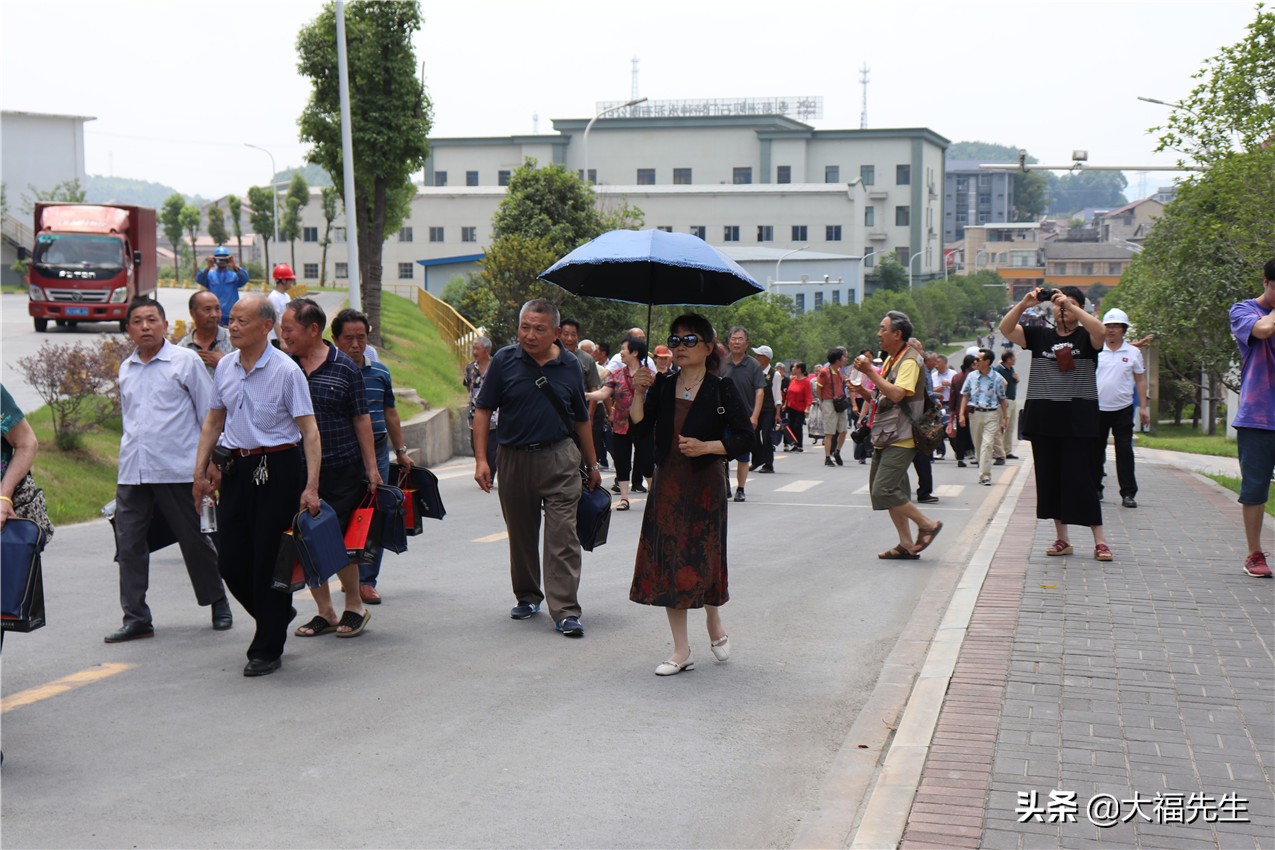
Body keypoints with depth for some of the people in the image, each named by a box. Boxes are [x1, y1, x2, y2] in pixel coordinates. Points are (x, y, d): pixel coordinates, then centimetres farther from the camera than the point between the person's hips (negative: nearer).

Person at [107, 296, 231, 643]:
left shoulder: (186, 361, -1)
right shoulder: (126, 369, 14)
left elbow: (210, 415, 0)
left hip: (178, 469, -5)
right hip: (132, 472, 5)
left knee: (195, 541, 5)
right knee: (129, 544, 1)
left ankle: (217, 603, 23)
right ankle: (136, 617, 8)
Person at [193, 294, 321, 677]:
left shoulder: (286, 370, -10)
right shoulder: (225, 366, 7)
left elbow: (309, 430, -12)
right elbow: (213, 421, 18)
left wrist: (311, 486, -20)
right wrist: (201, 470, 12)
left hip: (277, 469, -6)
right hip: (235, 468, 6)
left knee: (269, 560, -1)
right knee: (229, 559, 6)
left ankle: (267, 650, 11)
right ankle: (276, 616, 31)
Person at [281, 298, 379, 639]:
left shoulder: (344, 368, -3)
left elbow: (361, 420, 0)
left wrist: (371, 468, -2)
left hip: (342, 470, -3)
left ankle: (355, 606, 20)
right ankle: (325, 612, 19)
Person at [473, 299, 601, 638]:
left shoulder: (569, 365, 4)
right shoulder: (504, 361, -1)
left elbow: (581, 419, 13)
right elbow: (483, 411, 1)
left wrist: (591, 465, 16)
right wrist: (481, 460, -8)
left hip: (560, 459, -1)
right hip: (514, 458, 1)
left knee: (563, 535, -7)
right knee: (520, 534, 13)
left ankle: (565, 610, -7)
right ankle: (527, 596, 31)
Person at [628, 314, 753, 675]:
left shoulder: (721, 390, -4)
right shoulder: (662, 386, 7)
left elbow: (745, 438, -6)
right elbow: (640, 427, -1)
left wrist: (706, 447, -17)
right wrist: (639, 393, -14)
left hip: (705, 484, -4)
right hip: (667, 483, 4)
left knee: (702, 561, -3)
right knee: (668, 563, 3)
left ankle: (715, 627, 27)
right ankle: (681, 651, 11)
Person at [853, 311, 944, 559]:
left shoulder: (910, 361, -12)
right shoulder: (890, 360, 18)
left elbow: (896, 394, -26)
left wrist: (870, 371, -22)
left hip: (900, 439, -10)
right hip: (884, 438, 10)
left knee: (884, 492, -16)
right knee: (891, 492, 9)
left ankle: (928, 525, -3)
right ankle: (906, 545, 13)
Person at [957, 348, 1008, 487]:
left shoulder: (997, 378, -3)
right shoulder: (971, 376, 3)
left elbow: (1002, 399, 4)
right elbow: (965, 396, 8)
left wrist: (1004, 417, 6)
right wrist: (962, 414, 1)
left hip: (991, 414, -3)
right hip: (974, 413, 3)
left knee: (987, 444, -14)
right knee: (977, 445, 9)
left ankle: (985, 475, -14)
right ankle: (984, 472, 24)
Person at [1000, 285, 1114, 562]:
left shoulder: (1085, 337, 1)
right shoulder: (1040, 335, 9)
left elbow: (1100, 331, -21)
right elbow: (1005, 329, 2)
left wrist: (1071, 305, -21)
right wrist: (1024, 304, -13)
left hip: (1078, 419, -4)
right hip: (1043, 419, 4)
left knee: (1080, 478, -6)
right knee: (1050, 479, 7)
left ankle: (1100, 540, -1)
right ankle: (1062, 539, 17)